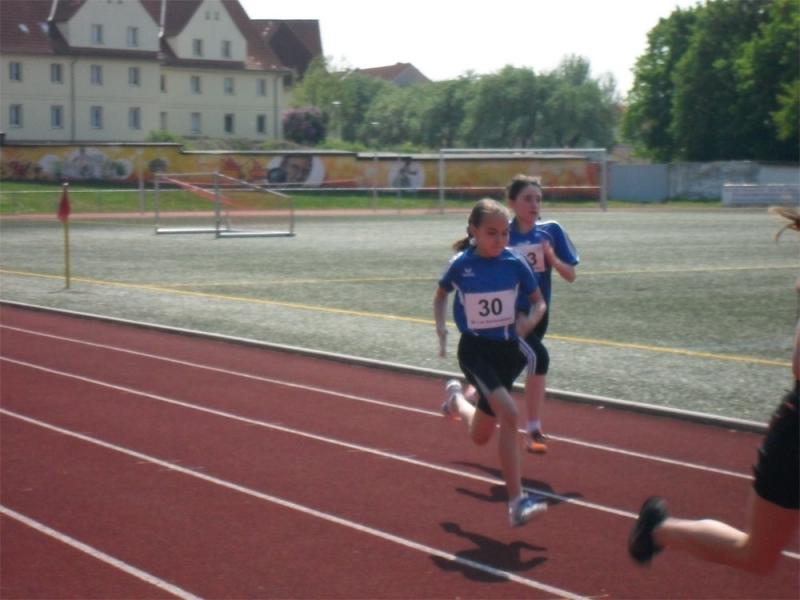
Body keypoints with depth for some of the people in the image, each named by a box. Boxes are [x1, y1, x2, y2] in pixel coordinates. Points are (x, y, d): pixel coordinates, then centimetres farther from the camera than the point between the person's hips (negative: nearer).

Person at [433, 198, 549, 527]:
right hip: (475, 349, -3)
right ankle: (517, 501, -21)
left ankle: (456, 399, 48)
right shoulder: (460, 265, -10)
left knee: (481, 435, 13)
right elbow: (441, 295, 10)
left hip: (507, 348, 4)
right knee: (508, 414, -26)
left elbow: (539, 302, 5)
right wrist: (441, 329, -4)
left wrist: (531, 319, -16)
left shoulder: (515, 263, -7)